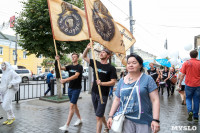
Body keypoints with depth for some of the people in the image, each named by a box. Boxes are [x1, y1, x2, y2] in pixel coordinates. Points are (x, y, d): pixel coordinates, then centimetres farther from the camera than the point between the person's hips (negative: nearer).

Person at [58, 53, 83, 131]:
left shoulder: (79, 67, -11)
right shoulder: (70, 66, 8)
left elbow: (76, 76, -26)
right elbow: (61, 68, -4)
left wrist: (65, 80, -36)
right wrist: (57, 61, -20)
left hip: (76, 89, -7)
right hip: (70, 88, 7)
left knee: (71, 106, -9)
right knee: (74, 105, 16)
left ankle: (66, 126, -6)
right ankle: (79, 119, 35)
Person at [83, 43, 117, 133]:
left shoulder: (111, 68, -9)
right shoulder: (96, 63, 5)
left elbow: (113, 82, -12)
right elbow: (84, 57, 11)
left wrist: (102, 83, -25)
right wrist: (87, 48, -7)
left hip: (103, 95, -6)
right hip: (94, 93, 6)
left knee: (98, 117, -5)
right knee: (100, 115, 21)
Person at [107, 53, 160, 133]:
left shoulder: (147, 79, -5)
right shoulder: (122, 81, 6)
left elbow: (155, 100, -9)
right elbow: (117, 100, 10)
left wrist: (155, 120, -17)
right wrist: (110, 116, 6)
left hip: (143, 120, -2)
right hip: (125, 119, 2)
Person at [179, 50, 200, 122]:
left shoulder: (186, 63, -5)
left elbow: (182, 75, -5)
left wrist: (180, 83, 6)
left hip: (189, 84, -1)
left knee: (188, 98, 14)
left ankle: (190, 111, -8)